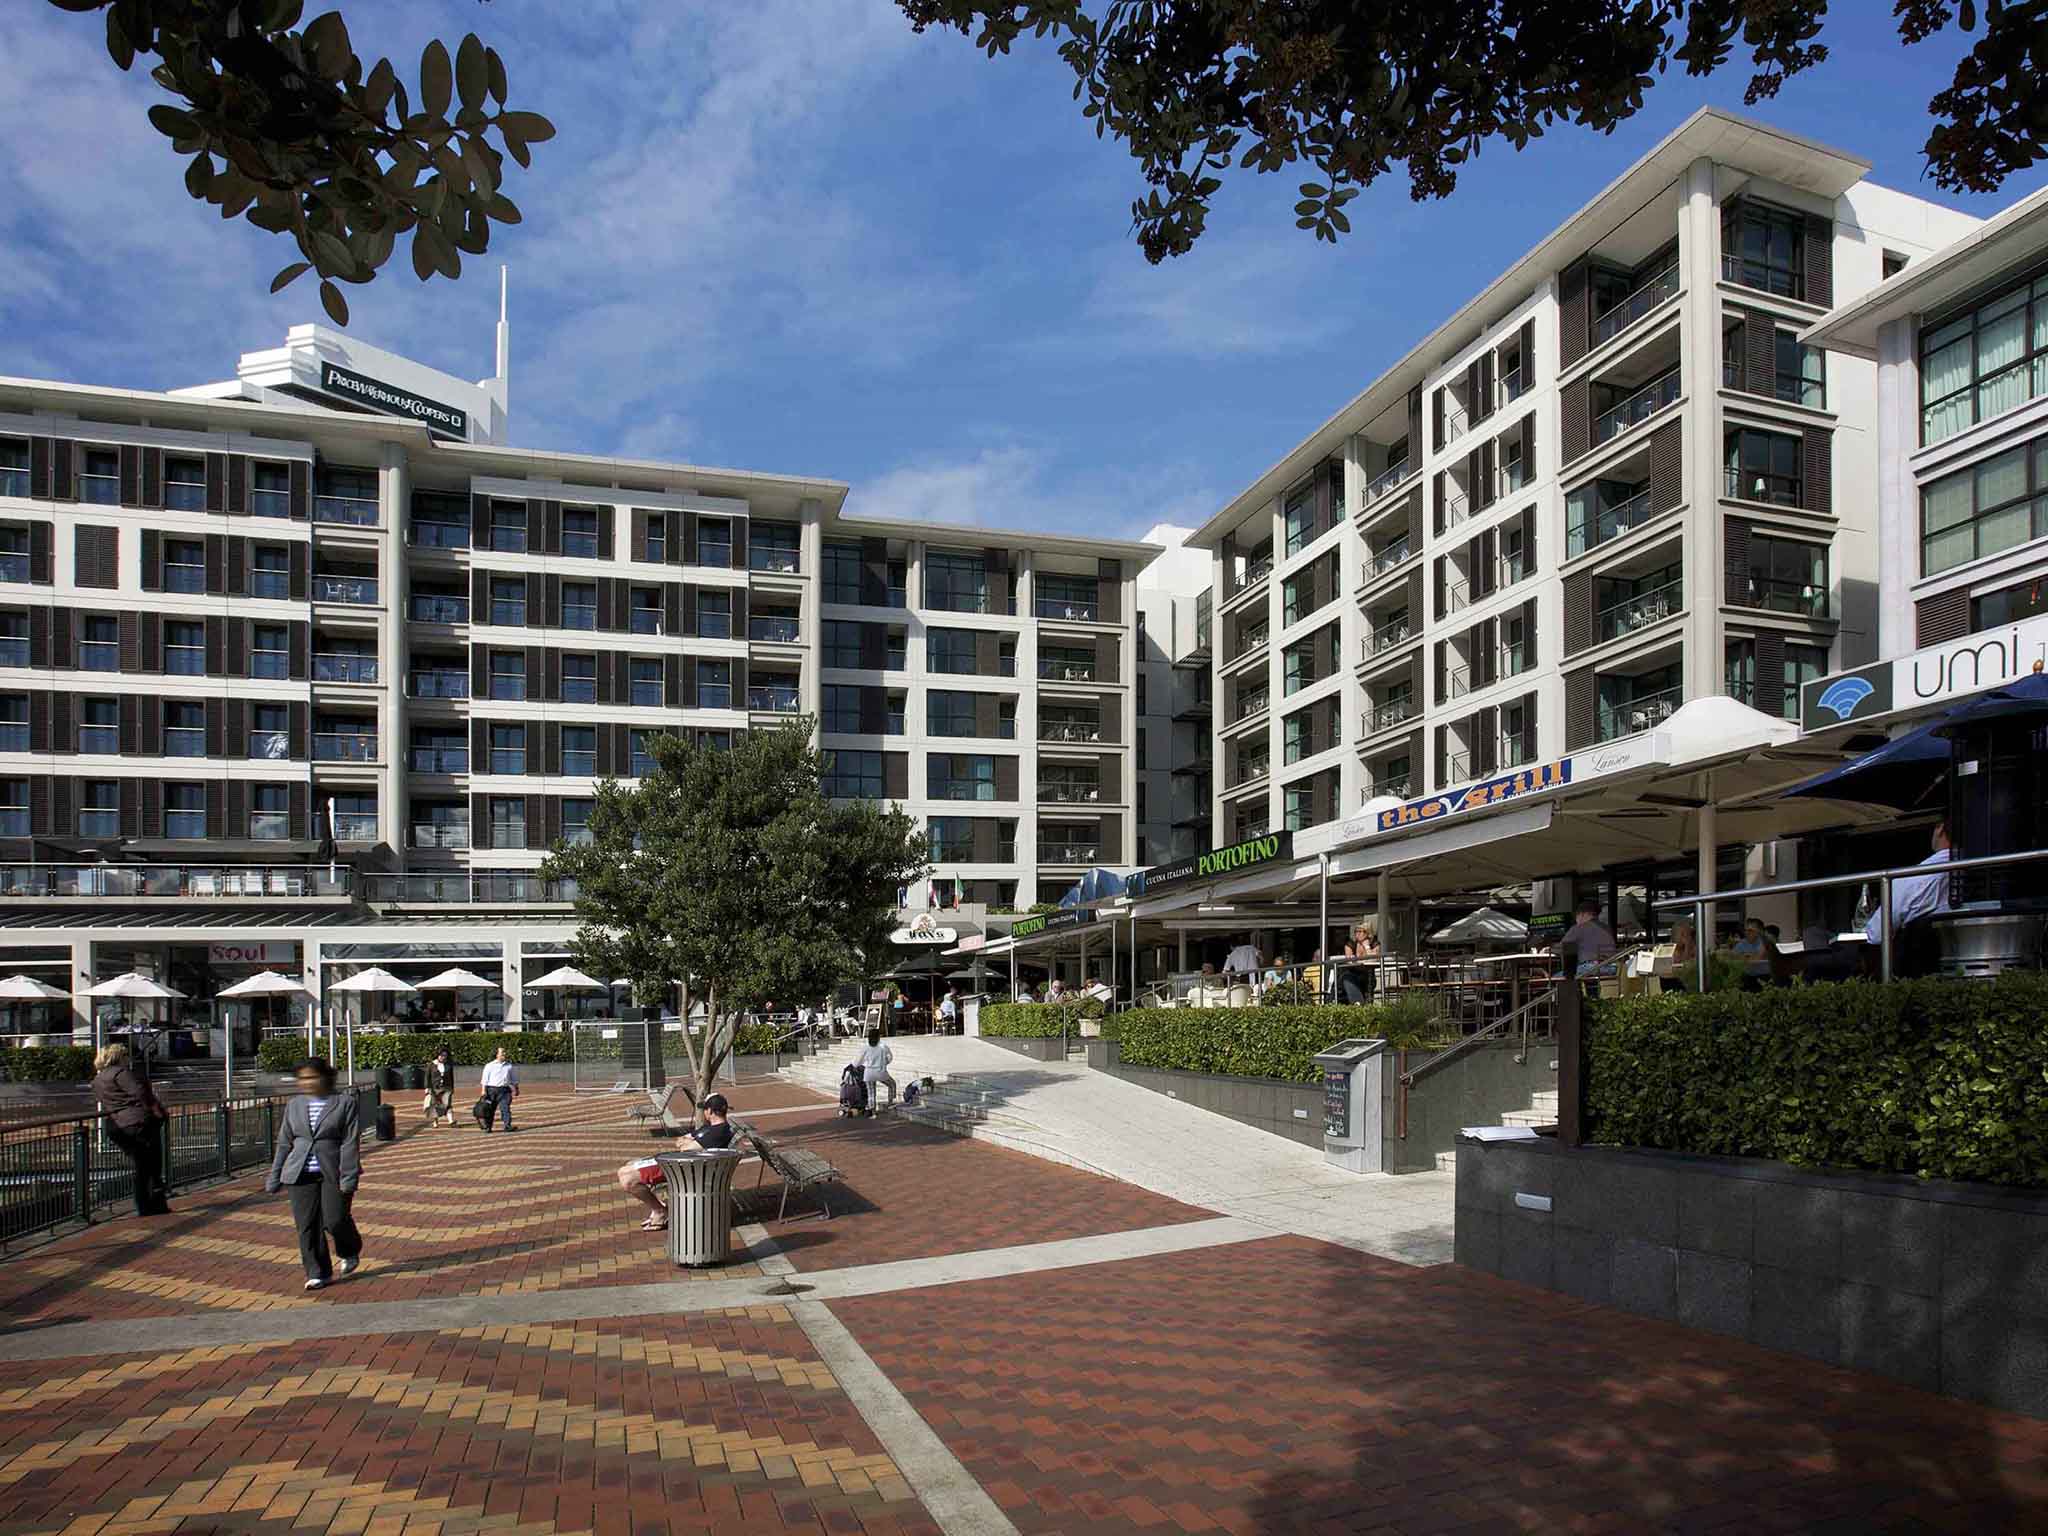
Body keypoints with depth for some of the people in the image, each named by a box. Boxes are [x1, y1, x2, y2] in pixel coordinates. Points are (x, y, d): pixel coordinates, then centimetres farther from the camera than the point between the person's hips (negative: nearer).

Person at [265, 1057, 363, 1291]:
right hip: (302, 1174, 4)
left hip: (333, 1173, -4)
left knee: (335, 1220, -7)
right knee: (307, 1226, 1)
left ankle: (350, 1253, 23)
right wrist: (274, 1179, 13)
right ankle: (318, 1273, 13)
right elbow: (284, 1144, 15)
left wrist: (349, 1178, -13)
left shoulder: (345, 1103, -2)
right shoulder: (294, 1106, 10)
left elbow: (350, 1143, -7)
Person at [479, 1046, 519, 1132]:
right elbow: (485, 1079, 2)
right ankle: (487, 1127, 17)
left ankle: (508, 1126, -13)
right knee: (489, 1109, 5)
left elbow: (514, 1079, 20)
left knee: (505, 1108, -11)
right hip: (491, 1089, -1)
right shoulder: (489, 1065, 4)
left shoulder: (509, 1066, 13)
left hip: (504, 1090, 1)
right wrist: (484, 1091, -6)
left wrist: (516, 1089, 18)